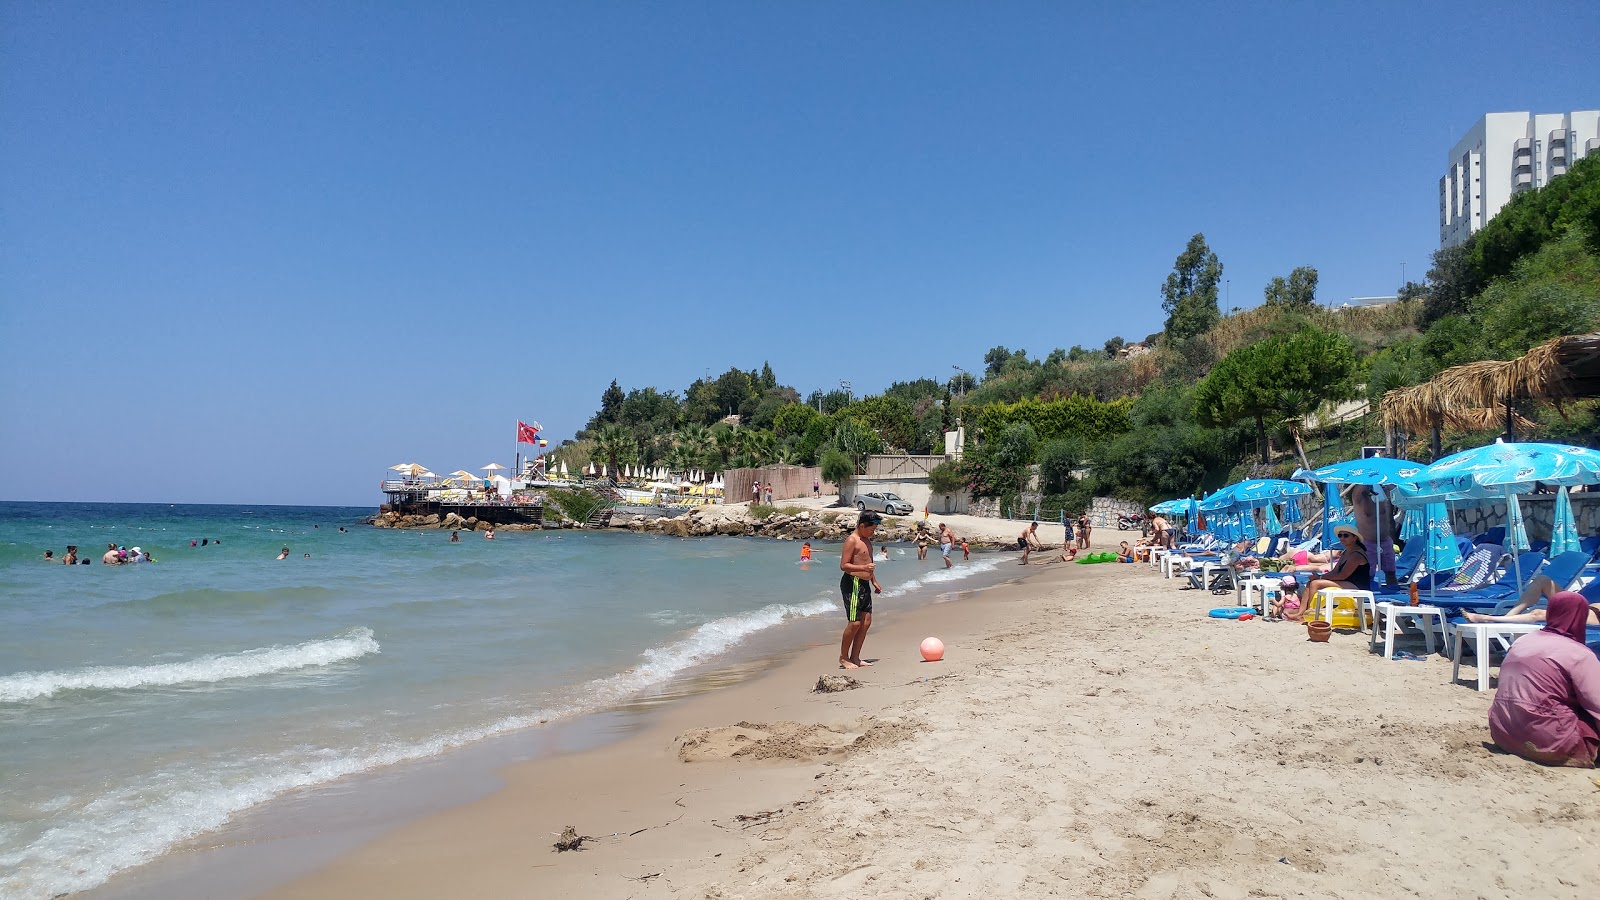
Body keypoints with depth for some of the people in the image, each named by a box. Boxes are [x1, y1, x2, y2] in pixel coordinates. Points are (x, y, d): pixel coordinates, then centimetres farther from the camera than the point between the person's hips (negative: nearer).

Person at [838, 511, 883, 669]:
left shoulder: (867, 541, 17)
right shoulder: (851, 540, -12)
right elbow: (843, 566, -18)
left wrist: (874, 581, 24)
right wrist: (863, 567, -28)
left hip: (864, 585, 9)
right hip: (852, 584, -9)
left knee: (866, 621, 7)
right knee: (854, 623, -9)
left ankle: (854, 657, 13)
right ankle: (843, 657, 5)